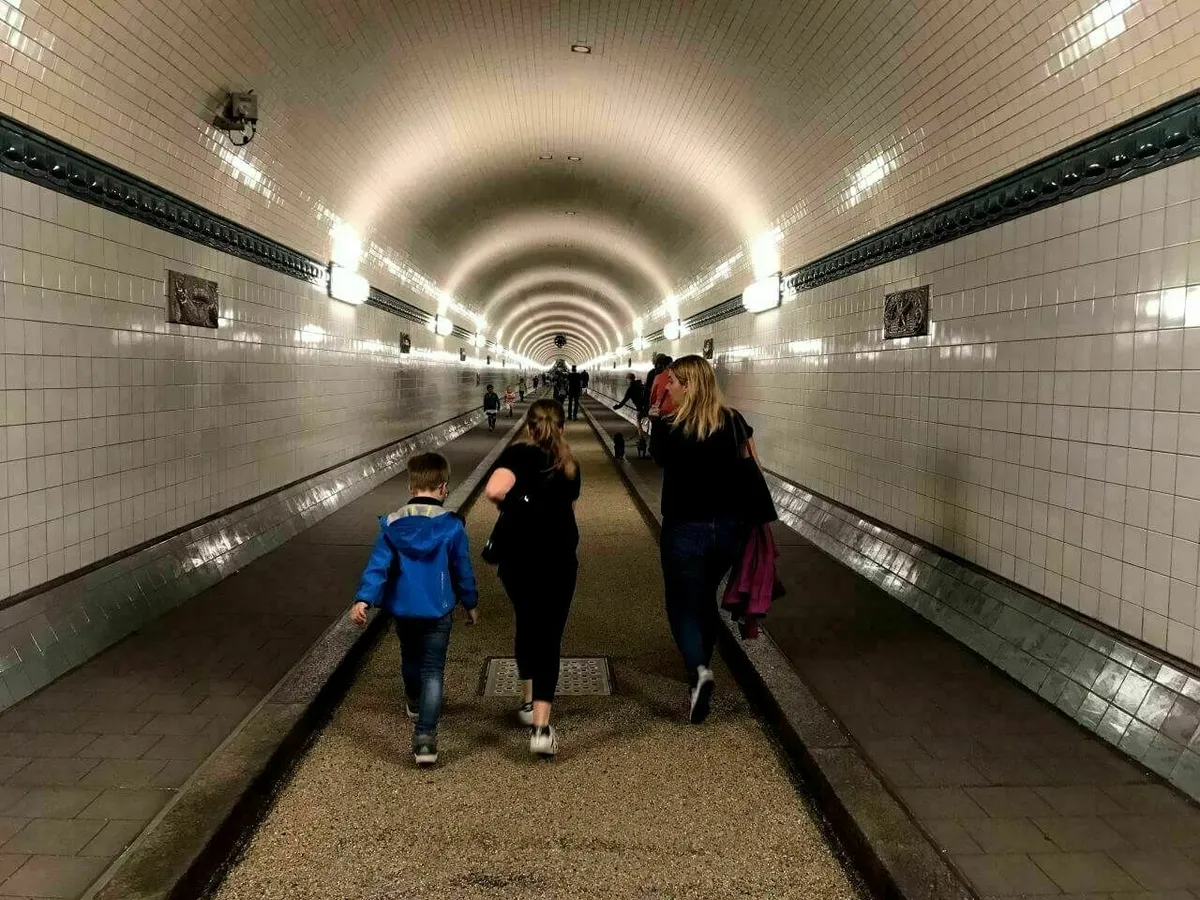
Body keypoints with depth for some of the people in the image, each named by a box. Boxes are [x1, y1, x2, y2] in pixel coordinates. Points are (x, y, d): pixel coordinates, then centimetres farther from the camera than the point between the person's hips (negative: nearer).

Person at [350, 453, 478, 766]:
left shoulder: (392, 524, -7)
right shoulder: (452, 526, -10)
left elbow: (377, 565, -14)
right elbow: (463, 570, 0)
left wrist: (363, 599, -17)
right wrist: (470, 603, 13)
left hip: (401, 610, 3)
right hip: (438, 611, -3)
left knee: (410, 658, 27)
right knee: (433, 671, 2)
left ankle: (415, 705, 53)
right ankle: (425, 735, -10)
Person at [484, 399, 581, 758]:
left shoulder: (518, 453, -6)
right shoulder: (569, 465, 6)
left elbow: (495, 489, -24)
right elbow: (568, 508, 7)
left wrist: (512, 507, -5)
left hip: (518, 558, -1)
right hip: (559, 561, 1)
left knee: (527, 625, 23)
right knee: (549, 637, 2)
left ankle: (529, 701, 36)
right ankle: (541, 727, -9)